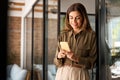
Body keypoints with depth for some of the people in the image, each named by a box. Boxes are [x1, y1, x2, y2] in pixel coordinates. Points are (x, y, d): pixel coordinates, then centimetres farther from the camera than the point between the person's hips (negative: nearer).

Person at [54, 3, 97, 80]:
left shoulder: (91, 35, -6)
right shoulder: (63, 34, 2)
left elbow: (92, 61, -7)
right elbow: (57, 62, 4)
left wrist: (76, 58, -20)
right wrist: (59, 56, -16)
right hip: (62, 73, 2)